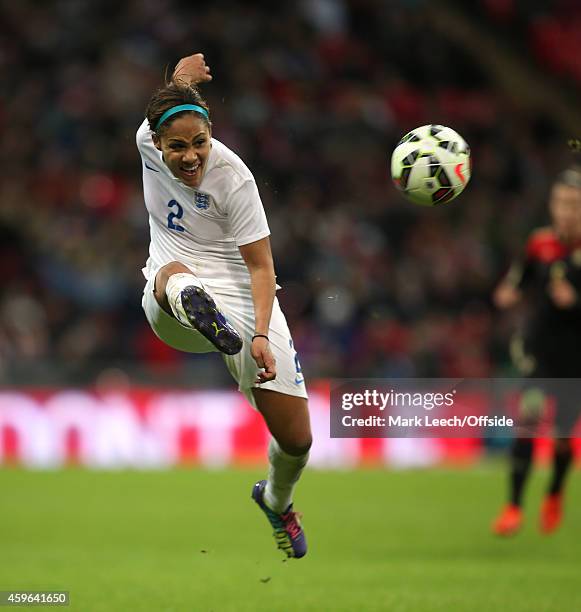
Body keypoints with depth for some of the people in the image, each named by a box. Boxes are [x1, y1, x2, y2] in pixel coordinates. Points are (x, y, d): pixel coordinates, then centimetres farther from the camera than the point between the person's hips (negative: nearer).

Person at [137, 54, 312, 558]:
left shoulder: (233, 177, -19)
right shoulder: (147, 142, -8)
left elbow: (261, 266, -17)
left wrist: (261, 335, -29)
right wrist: (182, 76, 35)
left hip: (244, 304, -2)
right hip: (168, 309, 2)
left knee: (297, 441, -4)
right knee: (172, 272, -39)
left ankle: (277, 501, 30)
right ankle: (191, 306, -76)